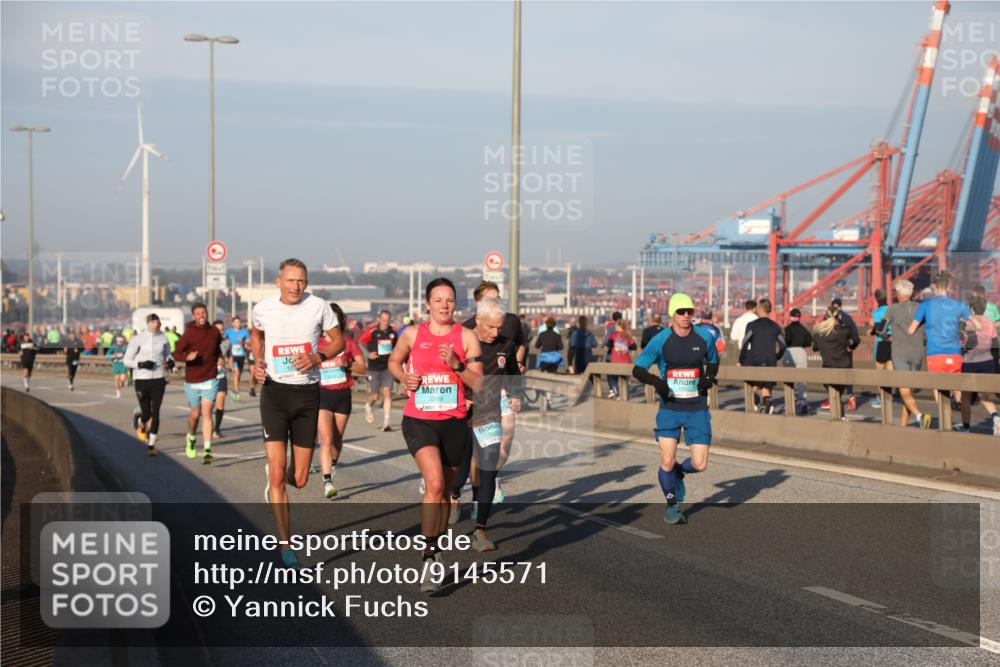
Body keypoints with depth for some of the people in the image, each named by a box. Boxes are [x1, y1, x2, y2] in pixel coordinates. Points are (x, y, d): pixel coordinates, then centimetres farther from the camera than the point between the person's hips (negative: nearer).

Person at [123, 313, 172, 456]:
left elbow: (168, 354, 21)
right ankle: (138, 417, 41)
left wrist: (170, 361, -2)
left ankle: (151, 445, 5)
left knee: (155, 413, -5)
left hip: (158, 380, 2)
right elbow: (126, 360, -2)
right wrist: (140, 364, -19)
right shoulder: (137, 339, -5)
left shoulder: (163, 339, 4)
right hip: (142, 380, -2)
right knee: (146, 414, 2)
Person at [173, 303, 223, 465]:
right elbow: (176, 353, -8)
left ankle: (207, 450, -13)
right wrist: (187, 357, -26)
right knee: (195, 413, 11)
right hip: (192, 380, -1)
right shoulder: (189, 334, -8)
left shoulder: (214, 332, 2)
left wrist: (219, 358, 11)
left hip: (210, 379, 1)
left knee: (207, 413, -10)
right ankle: (191, 438, 43)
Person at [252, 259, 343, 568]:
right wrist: (257, 361, 3)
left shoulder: (319, 307, -5)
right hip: (275, 392, -1)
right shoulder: (263, 309, -1)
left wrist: (317, 357, -13)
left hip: (308, 393, 1)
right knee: (277, 473, -11)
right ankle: (286, 546, -2)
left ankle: (274, 477, 43)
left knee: (299, 479, 5)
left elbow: (338, 341, 5)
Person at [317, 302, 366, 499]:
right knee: (326, 438, -16)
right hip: (322, 394, -2)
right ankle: (327, 482, -20)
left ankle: (333, 465, 43)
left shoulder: (348, 342, 2)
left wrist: (346, 364, -16)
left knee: (337, 439, 14)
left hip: (342, 394, 2)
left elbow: (363, 368, 1)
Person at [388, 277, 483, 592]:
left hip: (454, 422, 2)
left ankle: (436, 552, 31)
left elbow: (479, 384, -1)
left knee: (444, 490, 13)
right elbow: (394, 361, 21)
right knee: (434, 483, -23)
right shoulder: (412, 334, 3)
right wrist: (404, 378, 1)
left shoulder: (466, 337, 2)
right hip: (419, 420, -2)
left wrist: (457, 364, -17)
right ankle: (429, 556, -16)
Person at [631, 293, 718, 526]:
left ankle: (679, 472, 31)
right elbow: (637, 369, 0)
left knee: (700, 465, -6)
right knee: (667, 461, -8)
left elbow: (713, 361, 18)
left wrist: (709, 377, -4)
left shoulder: (704, 337, -1)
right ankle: (672, 505, 18)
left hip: (697, 410, 1)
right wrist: (655, 381, -19)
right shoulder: (661, 340, -6)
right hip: (669, 408, -1)